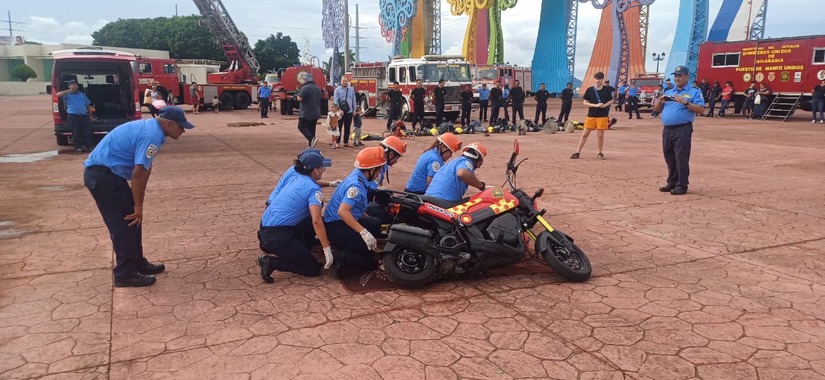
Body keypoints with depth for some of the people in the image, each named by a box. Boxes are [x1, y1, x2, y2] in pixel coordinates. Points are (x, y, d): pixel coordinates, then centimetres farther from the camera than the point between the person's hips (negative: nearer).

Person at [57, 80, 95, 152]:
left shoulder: (82, 95, 20)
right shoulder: (67, 95, 8)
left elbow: (88, 105, 22)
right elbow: (58, 95, -11)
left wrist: (90, 115, 15)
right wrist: (69, 91, -9)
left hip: (84, 115, 3)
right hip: (73, 116, -3)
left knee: (87, 132, 0)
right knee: (76, 132, -2)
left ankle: (88, 146, 6)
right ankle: (78, 147, 4)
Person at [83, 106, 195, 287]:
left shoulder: (151, 128, 12)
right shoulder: (152, 136, -20)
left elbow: (144, 169, 16)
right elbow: (138, 173, -25)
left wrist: (137, 205, 18)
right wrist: (138, 206, -16)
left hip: (106, 172, 10)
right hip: (102, 175, -10)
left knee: (131, 219, 15)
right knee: (123, 224, -5)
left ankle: (138, 264, 25)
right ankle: (125, 274, 3)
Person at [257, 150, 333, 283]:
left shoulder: (297, 179, 13)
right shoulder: (313, 189, -12)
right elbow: (316, 222, -23)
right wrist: (327, 249, -19)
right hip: (277, 235, -9)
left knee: (318, 218, 16)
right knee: (313, 269, 1)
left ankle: (300, 249, 24)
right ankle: (272, 262, -7)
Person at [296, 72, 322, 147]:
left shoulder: (305, 88, -17)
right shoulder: (317, 88, 12)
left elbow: (299, 99, -22)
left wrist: (298, 94, 0)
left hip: (306, 114, -8)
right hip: (316, 113, 8)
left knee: (301, 127, 2)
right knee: (311, 129, 13)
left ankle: (312, 139, -18)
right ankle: (311, 145, 13)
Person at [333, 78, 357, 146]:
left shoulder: (351, 90, 6)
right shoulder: (337, 90, -3)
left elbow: (354, 100, 11)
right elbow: (335, 101, -8)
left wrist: (354, 109, 7)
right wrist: (339, 110, -18)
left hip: (349, 111, 3)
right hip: (340, 111, -3)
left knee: (347, 127, 9)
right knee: (339, 127, 0)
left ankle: (346, 142, 18)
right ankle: (337, 142, 5)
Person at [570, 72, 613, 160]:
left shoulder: (607, 90, 1)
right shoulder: (589, 90, 0)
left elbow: (611, 101, 9)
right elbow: (585, 103, -1)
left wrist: (605, 105, -11)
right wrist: (596, 105, -14)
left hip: (602, 116, -1)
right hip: (591, 115, 1)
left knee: (600, 135, 3)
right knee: (585, 134, 2)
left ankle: (600, 153, 18)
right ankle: (577, 152, 6)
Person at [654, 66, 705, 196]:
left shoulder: (694, 92, 1)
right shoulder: (668, 92, 20)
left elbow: (701, 109, -9)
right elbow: (657, 109, 20)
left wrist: (685, 103, -19)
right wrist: (660, 101, -1)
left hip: (683, 130, -6)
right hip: (667, 130, 6)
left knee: (681, 158, -7)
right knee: (669, 158, 11)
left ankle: (682, 185, -1)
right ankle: (672, 183, 21)